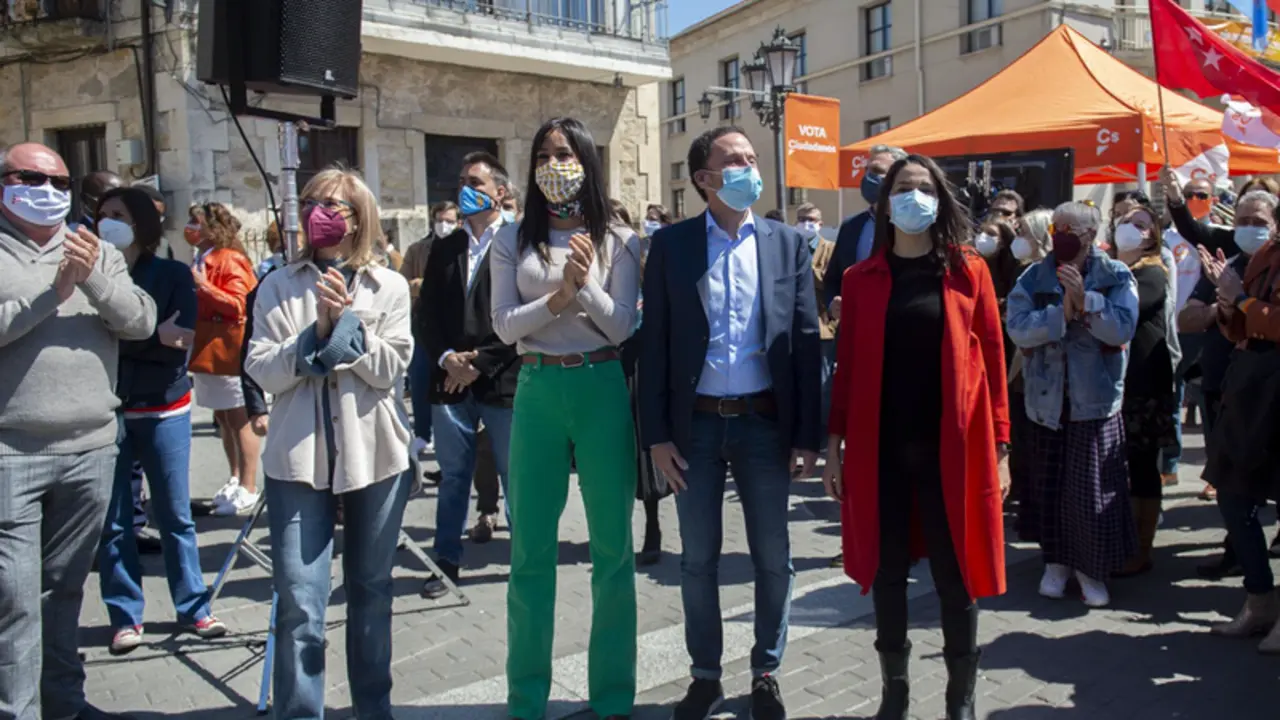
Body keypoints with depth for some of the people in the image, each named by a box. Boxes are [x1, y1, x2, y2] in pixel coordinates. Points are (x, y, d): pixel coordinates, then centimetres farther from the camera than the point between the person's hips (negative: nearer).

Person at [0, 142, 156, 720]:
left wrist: (95, 278, -15)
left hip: (90, 450, 4)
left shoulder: (98, 253, 11)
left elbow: (142, 321, -1)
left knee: (65, 588, 16)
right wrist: (52, 293, -18)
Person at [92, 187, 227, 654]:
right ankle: (125, 617, 17)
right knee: (113, 521, 5)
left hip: (163, 410, 0)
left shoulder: (174, 275, 0)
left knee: (176, 516, 7)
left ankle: (193, 609, 19)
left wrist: (120, 339, -16)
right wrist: (154, 337, -17)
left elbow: (181, 342, -9)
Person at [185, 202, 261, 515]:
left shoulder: (230, 260, -11)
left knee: (239, 419, -4)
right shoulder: (201, 260, 16)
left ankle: (248, 489, 2)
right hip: (208, 351, 9)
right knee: (223, 418, 14)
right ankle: (235, 480, 24)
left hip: (229, 351, -9)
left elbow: (239, 304, -20)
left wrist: (204, 285, -20)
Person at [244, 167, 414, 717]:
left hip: (375, 455, 1)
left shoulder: (389, 287, 6)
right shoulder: (279, 287, 6)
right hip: (299, 456, -1)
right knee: (300, 603, -5)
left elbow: (390, 369, -4)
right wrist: (317, 331, -15)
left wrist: (347, 319, -14)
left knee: (372, 590, 12)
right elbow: (263, 371, -4)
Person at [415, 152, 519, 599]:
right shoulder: (444, 249, 14)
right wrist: (446, 358, -6)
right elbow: (426, 315, 10)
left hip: (502, 381, -4)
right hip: (451, 379, 5)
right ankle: (447, 561, 22)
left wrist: (481, 361, -13)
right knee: (453, 477, 12)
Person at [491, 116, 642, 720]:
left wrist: (585, 284, -18)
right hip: (537, 391, 1)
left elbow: (621, 326, -3)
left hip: (602, 390, -1)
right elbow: (505, 325, -1)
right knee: (531, 547, 7)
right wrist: (558, 297, -16)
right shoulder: (513, 240, 6)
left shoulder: (617, 240, 3)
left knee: (613, 545, 6)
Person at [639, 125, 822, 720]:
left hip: (765, 422, 1)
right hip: (695, 424, 0)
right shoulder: (670, 244, 1)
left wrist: (808, 435, -3)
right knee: (698, 559, 10)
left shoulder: (788, 243, 3)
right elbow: (654, 342, 0)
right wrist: (656, 434, -5)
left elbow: (807, 341, 2)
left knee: (773, 558, 9)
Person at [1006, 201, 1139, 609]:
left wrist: (1085, 300, -22)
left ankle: (1092, 568, 17)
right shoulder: (1033, 279, 2)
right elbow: (1018, 328, -13)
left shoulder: (1116, 277, -1)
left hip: (1095, 400, -2)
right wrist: (1062, 312, -23)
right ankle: (1057, 561, 26)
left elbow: (1123, 329, -15)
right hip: (1047, 399, 2)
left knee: (1094, 491, 1)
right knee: (1049, 487, 9)